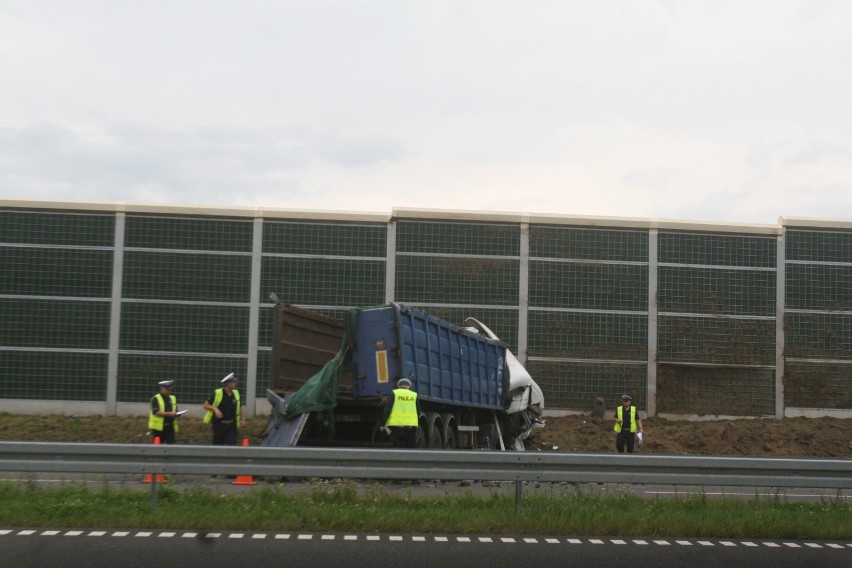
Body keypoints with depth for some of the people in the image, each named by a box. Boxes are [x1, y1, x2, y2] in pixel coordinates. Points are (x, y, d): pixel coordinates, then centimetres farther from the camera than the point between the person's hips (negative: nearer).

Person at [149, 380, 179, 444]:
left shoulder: (173, 398, 13)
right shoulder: (156, 399, -6)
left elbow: (175, 411, 19)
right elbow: (156, 412, -16)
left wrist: (175, 415, -5)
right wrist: (169, 414, -24)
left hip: (170, 427, 5)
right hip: (159, 427, -5)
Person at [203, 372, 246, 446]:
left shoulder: (236, 393, 5)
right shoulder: (217, 393, -10)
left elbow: (240, 407, 17)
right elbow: (206, 405, -9)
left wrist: (243, 419, 5)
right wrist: (215, 409, -25)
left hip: (232, 425, 3)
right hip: (219, 425, -3)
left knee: (232, 444, -8)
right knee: (218, 445, 9)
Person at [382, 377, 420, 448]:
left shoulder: (394, 393, 4)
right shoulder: (414, 395, 10)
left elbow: (387, 408, -5)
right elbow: (418, 412, 13)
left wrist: (383, 423, -4)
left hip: (396, 425, -1)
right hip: (411, 426, 1)